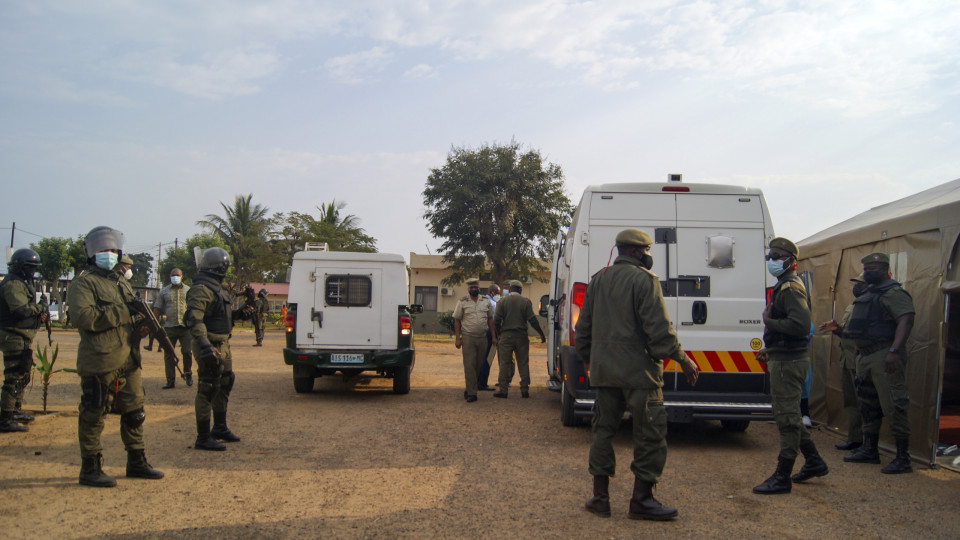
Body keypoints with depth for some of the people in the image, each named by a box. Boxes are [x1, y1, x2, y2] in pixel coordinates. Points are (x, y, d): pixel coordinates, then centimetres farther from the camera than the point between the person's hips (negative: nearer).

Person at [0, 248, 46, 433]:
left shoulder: (23, 283, 19)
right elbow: (21, 310, -27)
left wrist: (38, 316, 1)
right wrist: (39, 309, -11)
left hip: (24, 338, 11)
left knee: (23, 376, 21)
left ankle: (16, 410, 34)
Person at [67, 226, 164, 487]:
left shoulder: (121, 282, 20)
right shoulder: (84, 283, -5)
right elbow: (83, 317, -20)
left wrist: (140, 325, 6)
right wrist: (121, 312, -20)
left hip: (129, 362, 8)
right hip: (99, 362, -8)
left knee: (135, 413, 13)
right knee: (94, 416, 1)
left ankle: (136, 462, 25)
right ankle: (90, 470, 10)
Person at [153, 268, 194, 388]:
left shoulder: (189, 290, 12)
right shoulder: (164, 291, 12)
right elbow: (157, 309, 10)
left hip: (186, 327, -1)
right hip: (169, 327, 1)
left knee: (187, 351, -5)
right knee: (168, 354, 0)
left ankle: (188, 374, 20)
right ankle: (171, 381, 6)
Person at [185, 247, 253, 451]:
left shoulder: (216, 287, 17)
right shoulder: (201, 289, -16)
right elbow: (194, 320, -25)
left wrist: (239, 313, 9)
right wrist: (205, 347, -33)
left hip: (222, 345, 11)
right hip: (210, 346, -11)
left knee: (224, 386, 20)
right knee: (207, 390, -6)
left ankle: (220, 428, 34)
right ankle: (203, 438, 1)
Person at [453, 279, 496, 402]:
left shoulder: (486, 301, 10)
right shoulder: (462, 302, 1)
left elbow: (490, 319, 15)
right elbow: (457, 321, 2)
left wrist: (493, 336, 9)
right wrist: (457, 338, -5)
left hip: (482, 338, 4)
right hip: (468, 338, -4)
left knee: (479, 366, 6)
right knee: (469, 366, -8)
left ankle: (469, 389, 20)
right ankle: (471, 393, -7)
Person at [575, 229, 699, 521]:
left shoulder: (597, 280, 12)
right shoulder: (644, 279, -10)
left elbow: (583, 327, 16)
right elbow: (659, 328, -16)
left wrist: (587, 359, 27)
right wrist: (682, 359, -8)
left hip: (604, 371, 7)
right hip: (638, 371, -7)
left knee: (603, 430, 13)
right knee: (649, 433, 3)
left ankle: (600, 497, 16)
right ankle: (641, 499, 7)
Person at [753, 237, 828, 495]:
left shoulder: (791, 288, -16)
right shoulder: (783, 286, 17)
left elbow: (801, 324, -29)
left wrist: (769, 322, -18)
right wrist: (770, 349, 21)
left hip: (789, 362, -11)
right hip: (783, 358, 11)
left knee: (787, 418, -5)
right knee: (787, 415, 19)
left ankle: (782, 477, 1)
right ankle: (814, 462, 30)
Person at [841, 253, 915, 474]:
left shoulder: (894, 293, -11)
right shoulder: (868, 294, 20)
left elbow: (905, 321, -23)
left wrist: (894, 351, -31)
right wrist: (850, 331, 17)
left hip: (884, 355, -11)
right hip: (865, 355, 11)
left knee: (893, 406, -9)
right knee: (868, 406, 16)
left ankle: (903, 458, -4)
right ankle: (869, 451, 26)